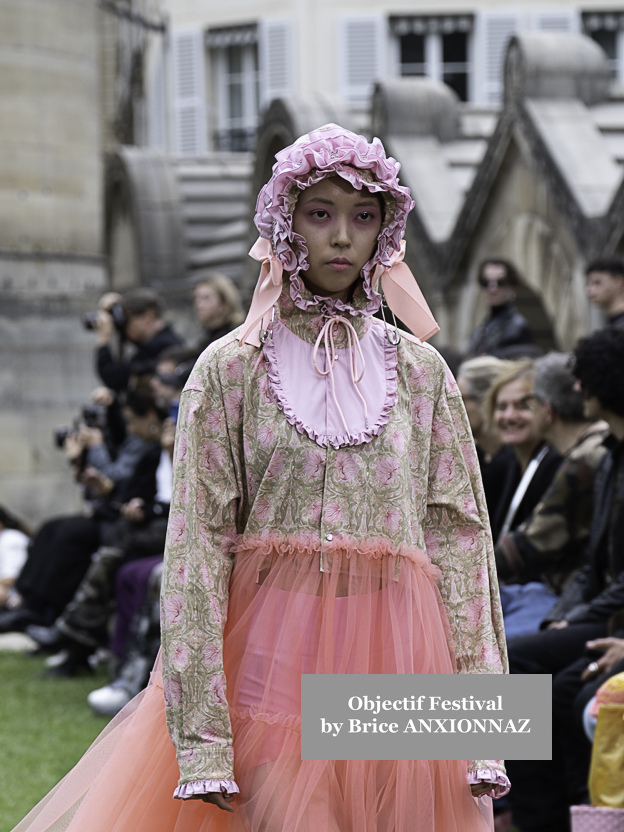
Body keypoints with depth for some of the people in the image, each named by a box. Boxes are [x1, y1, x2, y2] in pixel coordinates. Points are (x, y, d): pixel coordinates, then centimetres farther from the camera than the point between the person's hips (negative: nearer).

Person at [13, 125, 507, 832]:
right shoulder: (231, 370, 1)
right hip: (267, 660, -2)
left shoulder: (420, 371, 9)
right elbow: (197, 543, -5)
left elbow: (461, 534, 6)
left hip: (398, 661, 3)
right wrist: (202, 736, -14)